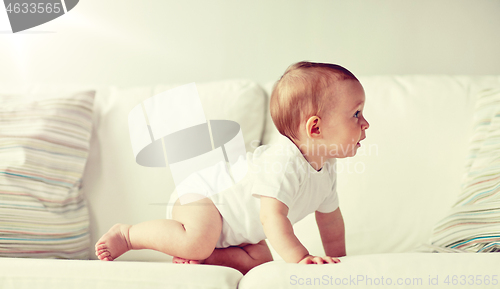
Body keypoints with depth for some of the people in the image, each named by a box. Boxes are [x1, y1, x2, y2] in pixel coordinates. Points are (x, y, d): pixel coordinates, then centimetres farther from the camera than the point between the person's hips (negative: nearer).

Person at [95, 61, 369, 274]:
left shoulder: (326, 169, -2)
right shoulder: (283, 162, -33)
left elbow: (330, 218, 14)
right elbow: (272, 215, -41)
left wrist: (337, 260, 14)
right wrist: (298, 257, -46)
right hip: (203, 194, -9)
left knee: (260, 262, -8)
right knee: (198, 241, -35)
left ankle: (196, 258, -5)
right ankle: (127, 234, -13)